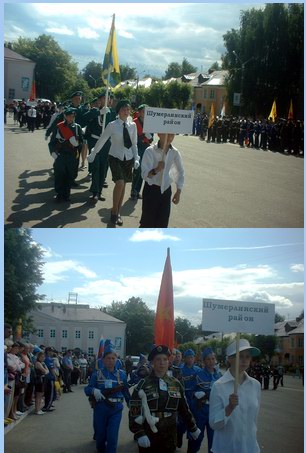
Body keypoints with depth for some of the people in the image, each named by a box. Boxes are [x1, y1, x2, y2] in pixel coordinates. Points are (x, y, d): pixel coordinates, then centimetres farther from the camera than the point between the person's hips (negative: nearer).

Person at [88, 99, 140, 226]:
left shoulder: (132, 125, -1)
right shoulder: (112, 125, -11)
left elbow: (134, 144, 7)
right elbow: (101, 140, -2)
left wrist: (136, 159, -2)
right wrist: (93, 154, 6)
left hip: (128, 158, 4)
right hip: (115, 157, -4)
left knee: (123, 185, 9)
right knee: (120, 183, -19)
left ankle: (118, 212, 24)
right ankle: (114, 211, -1)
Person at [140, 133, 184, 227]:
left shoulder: (174, 152, -4)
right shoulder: (150, 151, -18)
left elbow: (180, 172, 10)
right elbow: (144, 175, -24)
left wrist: (178, 192, 7)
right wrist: (156, 170, -44)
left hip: (166, 190, 4)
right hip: (151, 190, -4)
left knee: (162, 223, 7)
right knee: (148, 223, 1)